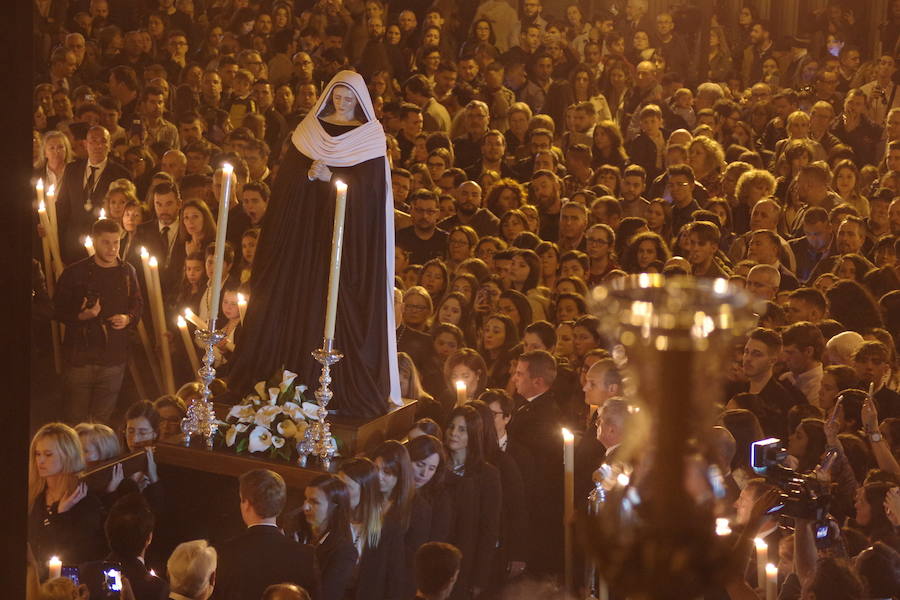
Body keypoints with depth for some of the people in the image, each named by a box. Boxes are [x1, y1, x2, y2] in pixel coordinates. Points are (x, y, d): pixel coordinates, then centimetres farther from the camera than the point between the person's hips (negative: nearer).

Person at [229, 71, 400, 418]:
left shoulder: (370, 136, 2)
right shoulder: (309, 129, 12)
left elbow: (371, 188, -8)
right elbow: (287, 175, 7)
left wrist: (331, 178, -18)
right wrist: (309, 174, -13)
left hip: (349, 235, -3)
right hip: (306, 228, 3)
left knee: (340, 306, -6)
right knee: (297, 300, 0)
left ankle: (343, 388, -4)